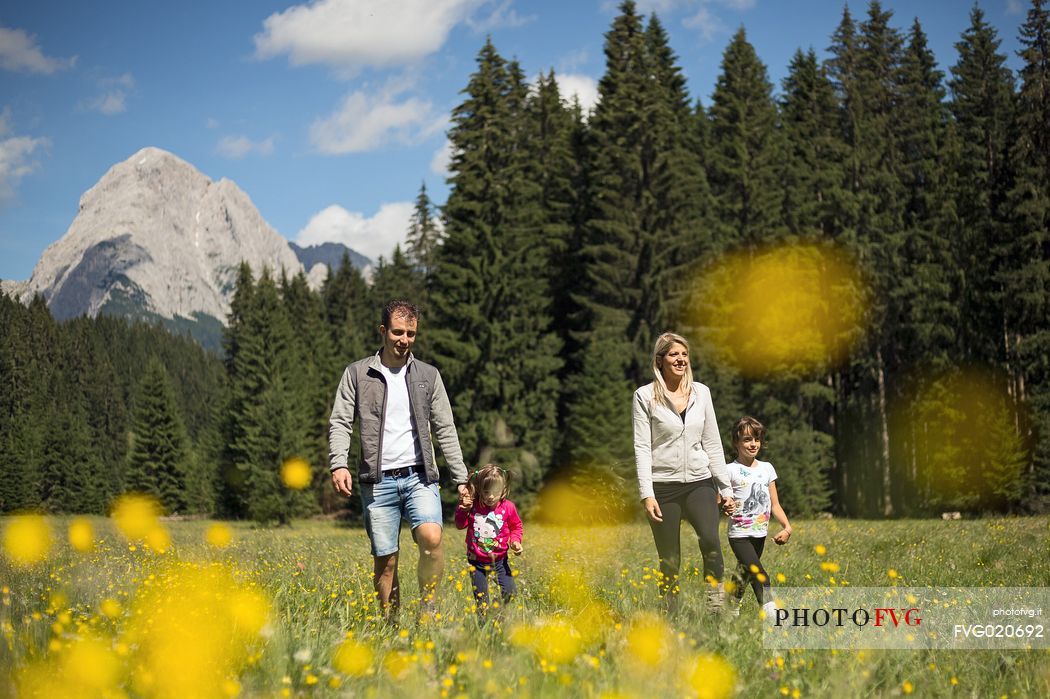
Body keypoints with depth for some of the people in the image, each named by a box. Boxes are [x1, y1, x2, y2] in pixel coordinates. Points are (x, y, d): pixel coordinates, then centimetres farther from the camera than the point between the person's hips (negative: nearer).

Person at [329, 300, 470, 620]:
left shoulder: (428, 375, 11)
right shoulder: (357, 373, 6)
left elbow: (445, 430, 12)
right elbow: (340, 422, 2)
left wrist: (461, 479, 8)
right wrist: (339, 464, -15)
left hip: (419, 476, 0)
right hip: (378, 481, 0)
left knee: (431, 537, -23)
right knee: (385, 559, 0)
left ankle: (427, 611, -7)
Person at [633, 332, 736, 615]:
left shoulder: (701, 392, 9)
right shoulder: (645, 396, -1)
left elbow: (712, 443, 13)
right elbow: (642, 447, -5)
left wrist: (726, 488, 10)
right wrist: (646, 494, -13)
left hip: (699, 482, 2)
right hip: (663, 486, -2)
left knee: (710, 539, -24)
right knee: (669, 560, 1)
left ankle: (717, 610, -19)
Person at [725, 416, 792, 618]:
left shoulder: (767, 468, 10)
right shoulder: (731, 470, -6)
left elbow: (774, 504, 11)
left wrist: (787, 527, -2)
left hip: (759, 534, 6)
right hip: (740, 534, -6)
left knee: (744, 575, 15)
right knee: (761, 577, -19)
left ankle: (732, 613, 31)